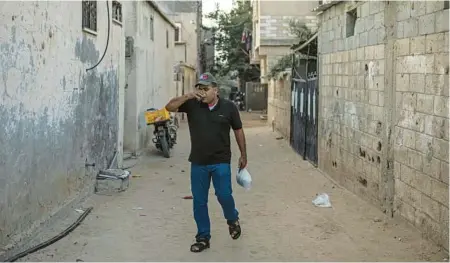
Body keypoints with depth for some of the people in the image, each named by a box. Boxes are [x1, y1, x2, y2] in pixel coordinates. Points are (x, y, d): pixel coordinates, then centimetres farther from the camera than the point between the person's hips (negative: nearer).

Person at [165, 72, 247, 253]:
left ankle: (232, 220, 28)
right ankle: (203, 238, 20)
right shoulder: (192, 105, -1)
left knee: (224, 196, -6)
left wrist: (243, 155, 7)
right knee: (199, 201, 6)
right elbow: (170, 107, -10)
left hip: (221, 162, -2)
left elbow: (238, 131, 6)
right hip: (198, 163, 2)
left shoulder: (228, 107, -3)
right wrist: (188, 96, -21)